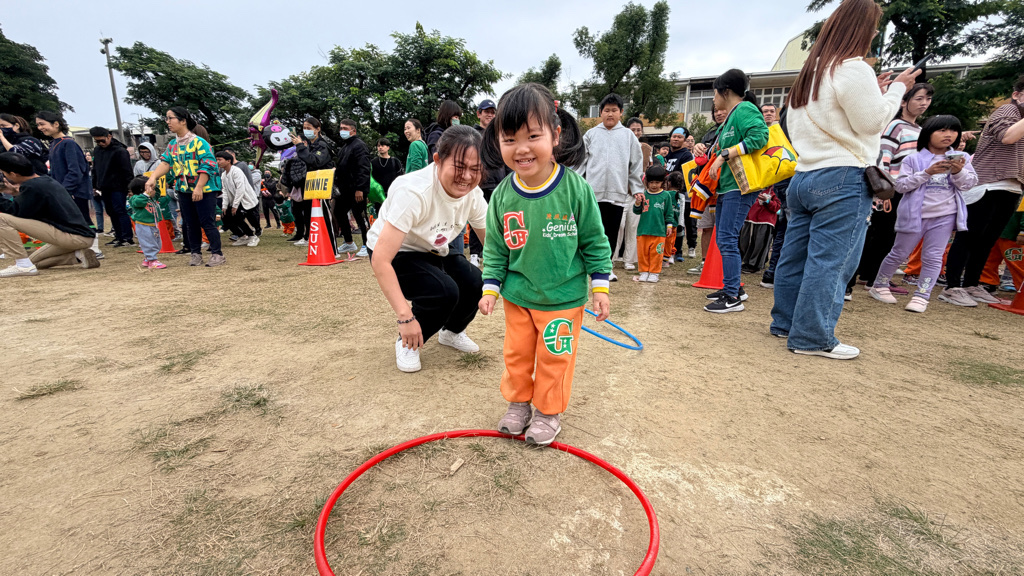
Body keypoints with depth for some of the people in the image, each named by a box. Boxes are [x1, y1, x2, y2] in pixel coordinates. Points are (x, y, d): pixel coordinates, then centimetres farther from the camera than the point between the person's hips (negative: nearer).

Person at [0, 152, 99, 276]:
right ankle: (79, 256, 9)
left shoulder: (32, 186, -12)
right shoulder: (48, 181, 15)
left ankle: (22, 265, -8)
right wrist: (17, 193, 22)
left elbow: (15, 212, -10)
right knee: (33, 262, 29)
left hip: (73, 237, -10)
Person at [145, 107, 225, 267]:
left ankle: (218, 254, 2)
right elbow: (165, 163, 3)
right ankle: (196, 254, 20)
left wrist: (199, 188, -21)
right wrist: (152, 178, -15)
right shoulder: (172, 145, 12)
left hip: (204, 189, -7)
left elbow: (207, 166, -16)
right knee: (190, 224, 11)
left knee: (207, 222, -6)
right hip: (184, 190, 7)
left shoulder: (199, 142, -10)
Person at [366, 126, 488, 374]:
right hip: (394, 255, -5)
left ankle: (452, 331, 14)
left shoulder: (473, 194, -16)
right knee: (444, 291, -30)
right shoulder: (413, 192, -35)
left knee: (474, 284, -19)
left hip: (433, 252, 6)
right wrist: (405, 317, -37)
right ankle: (407, 343, 0)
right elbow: (380, 260, -36)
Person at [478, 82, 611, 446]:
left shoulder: (575, 188, -16)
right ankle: (518, 402, 41)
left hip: (564, 298, -3)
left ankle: (548, 411, 33)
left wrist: (600, 286, -4)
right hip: (517, 297, 3)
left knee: (554, 358, 11)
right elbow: (495, 246, 4)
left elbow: (594, 240, -6)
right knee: (516, 354, 17)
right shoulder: (502, 195, -8)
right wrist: (491, 287, 1)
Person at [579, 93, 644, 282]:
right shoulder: (591, 134, 9)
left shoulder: (628, 135, 10)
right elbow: (581, 161, 7)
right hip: (593, 190, -1)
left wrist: (637, 188, 6)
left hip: (618, 192, 1)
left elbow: (636, 164, 10)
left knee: (612, 231, 6)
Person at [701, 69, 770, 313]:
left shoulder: (745, 109, -7)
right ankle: (733, 287, 25)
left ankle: (733, 297, -9)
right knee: (722, 239, 13)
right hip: (725, 186, 10)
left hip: (740, 187, -10)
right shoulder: (729, 117, 21)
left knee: (727, 238, -13)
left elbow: (759, 136, -22)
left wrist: (725, 154, -22)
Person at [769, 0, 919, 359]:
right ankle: (812, 338, -1)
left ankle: (785, 323, 20)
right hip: (842, 179, -8)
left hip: (803, 177, 9)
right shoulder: (853, 69, -7)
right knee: (830, 261, -5)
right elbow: (873, 122, -8)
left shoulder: (810, 71, 19)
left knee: (795, 256, 10)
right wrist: (896, 90, 8)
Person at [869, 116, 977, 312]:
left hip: (945, 217, 3)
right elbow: (901, 185, -8)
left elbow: (969, 184, 2)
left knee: (933, 257, 0)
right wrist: (927, 173, -18)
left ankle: (921, 296, 4)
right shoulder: (913, 159, 0)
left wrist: (959, 171, -16)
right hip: (914, 215, -2)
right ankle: (879, 286, 21)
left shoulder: (961, 158, 9)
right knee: (899, 253, 7)